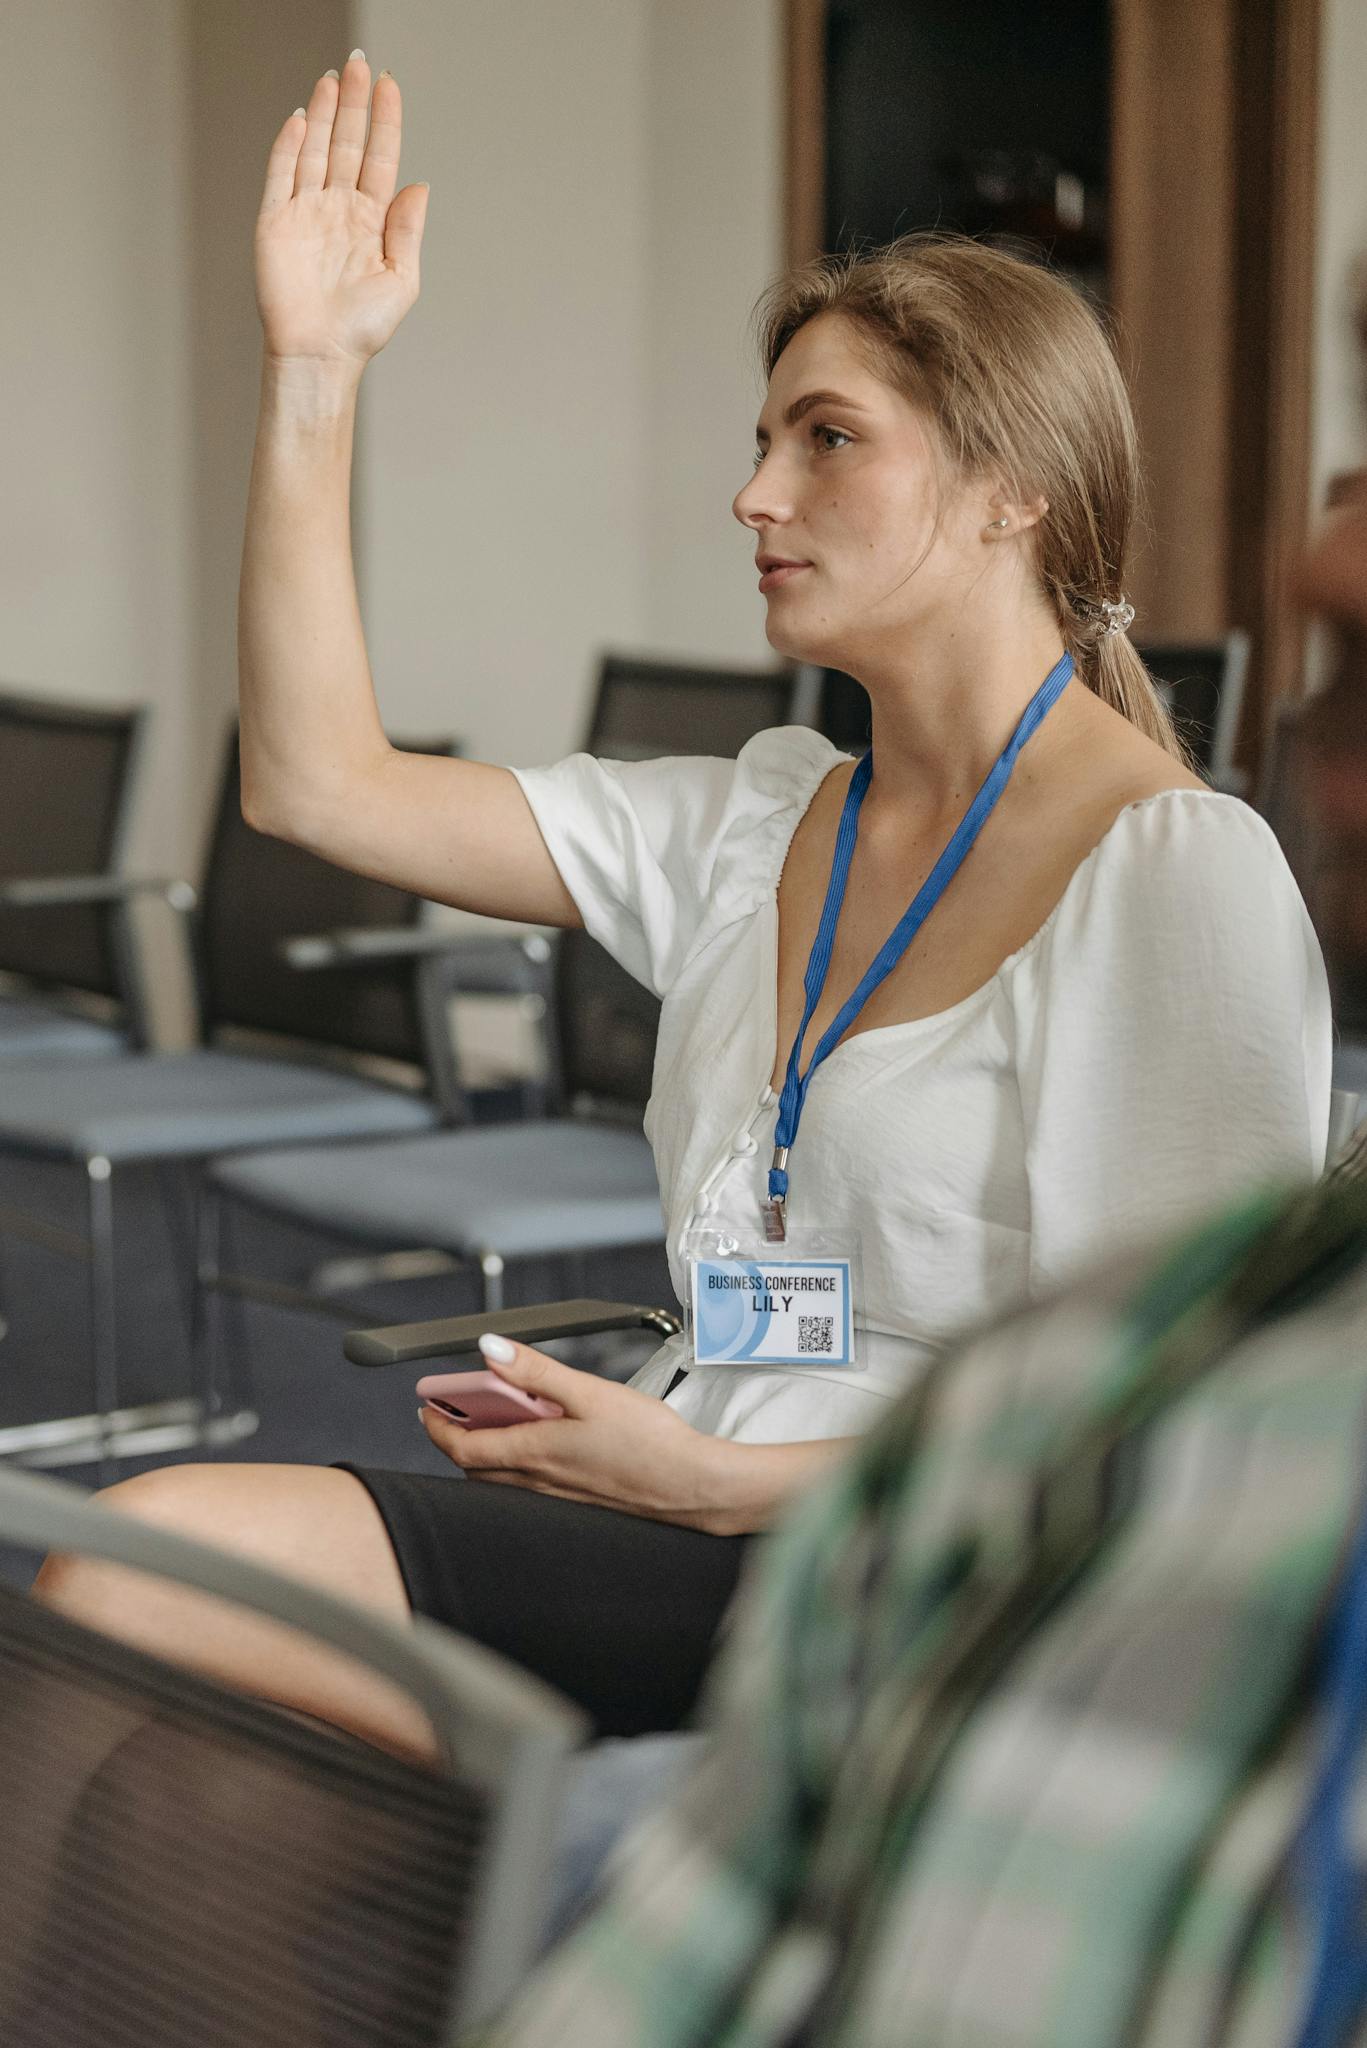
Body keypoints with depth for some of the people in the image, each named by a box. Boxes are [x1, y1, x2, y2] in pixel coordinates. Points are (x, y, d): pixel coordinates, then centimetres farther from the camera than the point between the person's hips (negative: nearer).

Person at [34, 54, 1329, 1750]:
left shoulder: (1180, 871, -6)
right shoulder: (755, 829, 15)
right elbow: (318, 784, 14)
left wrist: (721, 1478, -14)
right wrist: (312, 372, 10)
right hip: (690, 1522, 7)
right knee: (125, 1562, -18)